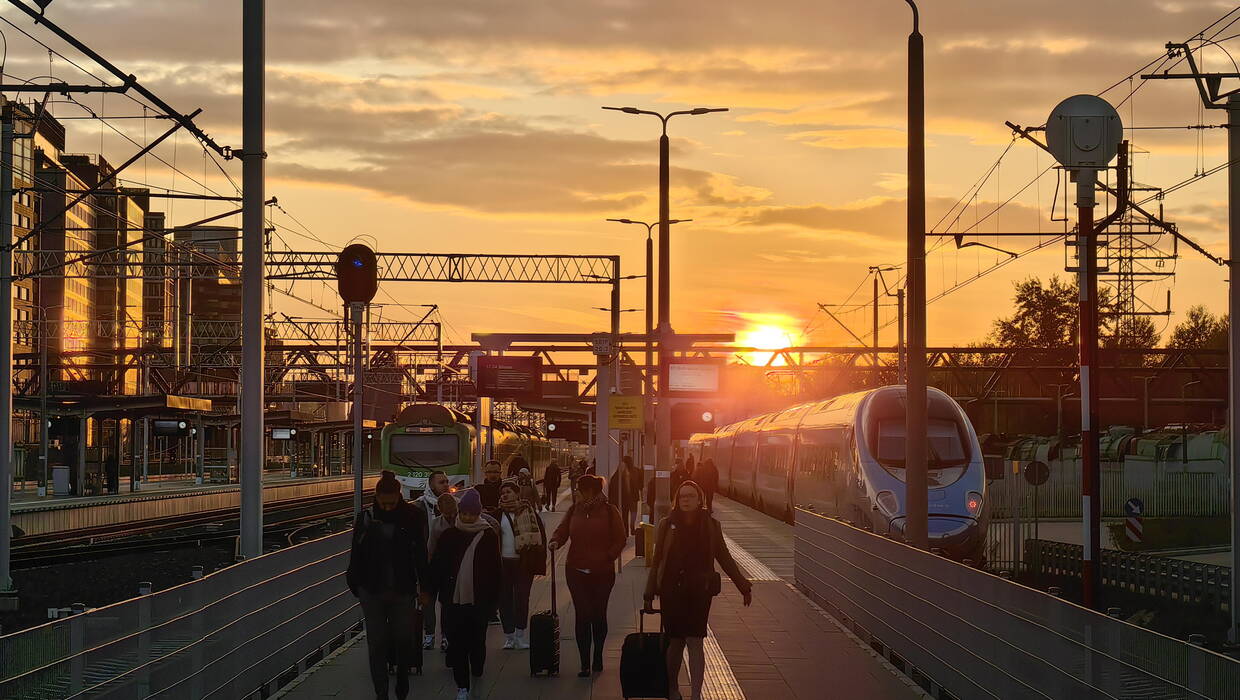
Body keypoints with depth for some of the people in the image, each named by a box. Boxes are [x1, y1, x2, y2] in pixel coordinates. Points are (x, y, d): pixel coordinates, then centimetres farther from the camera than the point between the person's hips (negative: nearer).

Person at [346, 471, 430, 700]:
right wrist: (355, 584, 3)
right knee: (377, 644, 2)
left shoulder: (410, 519, -4)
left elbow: (420, 555, 1)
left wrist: (424, 588, 3)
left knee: (403, 641, 7)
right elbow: (356, 555, 4)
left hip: (402, 591, -1)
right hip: (372, 592, 1)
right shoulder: (366, 519, -2)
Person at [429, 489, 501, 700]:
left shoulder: (488, 536, -1)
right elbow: (436, 566, 5)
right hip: (453, 598, 1)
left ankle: (476, 672, 37)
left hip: (479, 599, -1)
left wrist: (493, 599, 0)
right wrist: (432, 592, 1)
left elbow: (494, 569, 2)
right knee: (456, 643, -1)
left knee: (477, 640, 10)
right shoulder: (449, 536, 2)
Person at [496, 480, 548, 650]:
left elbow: (539, 534, 2)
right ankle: (508, 635, 11)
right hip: (504, 562, 1)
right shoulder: (498, 513, 4)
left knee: (522, 597, 0)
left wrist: (539, 558, -5)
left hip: (524, 562, -1)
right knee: (505, 599, 3)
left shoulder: (528, 511, 1)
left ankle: (520, 634, 10)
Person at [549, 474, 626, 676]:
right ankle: (584, 663, -3)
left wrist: (606, 559, -10)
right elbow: (562, 531, 5)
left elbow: (619, 540, 0)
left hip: (602, 573, -1)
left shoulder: (609, 511, -2)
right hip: (577, 571, 1)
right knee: (583, 616, -4)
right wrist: (556, 541, -17)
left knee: (598, 615, 8)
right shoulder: (575, 510, 5)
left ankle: (598, 657, 26)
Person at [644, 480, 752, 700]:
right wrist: (649, 593, 6)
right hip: (671, 591, 1)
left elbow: (724, 558, 9)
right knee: (675, 642, 5)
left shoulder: (711, 525, 2)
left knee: (695, 642, -7)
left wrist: (743, 586, 9)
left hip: (699, 592, 0)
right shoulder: (667, 525, 2)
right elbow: (657, 560, 6)